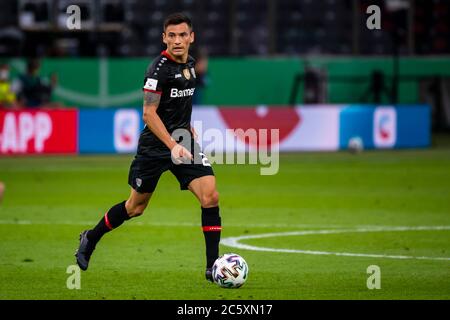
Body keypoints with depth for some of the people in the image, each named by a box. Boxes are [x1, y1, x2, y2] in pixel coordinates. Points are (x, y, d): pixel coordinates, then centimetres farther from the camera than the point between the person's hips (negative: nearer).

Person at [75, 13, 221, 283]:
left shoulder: (190, 64, 6)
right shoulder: (159, 68, -17)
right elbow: (149, 113, -22)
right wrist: (172, 145, -30)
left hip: (183, 140, 6)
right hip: (155, 146, -6)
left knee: (210, 196, -13)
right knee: (136, 207, 9)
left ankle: (213, 266, -9)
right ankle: (91, 239, 35)